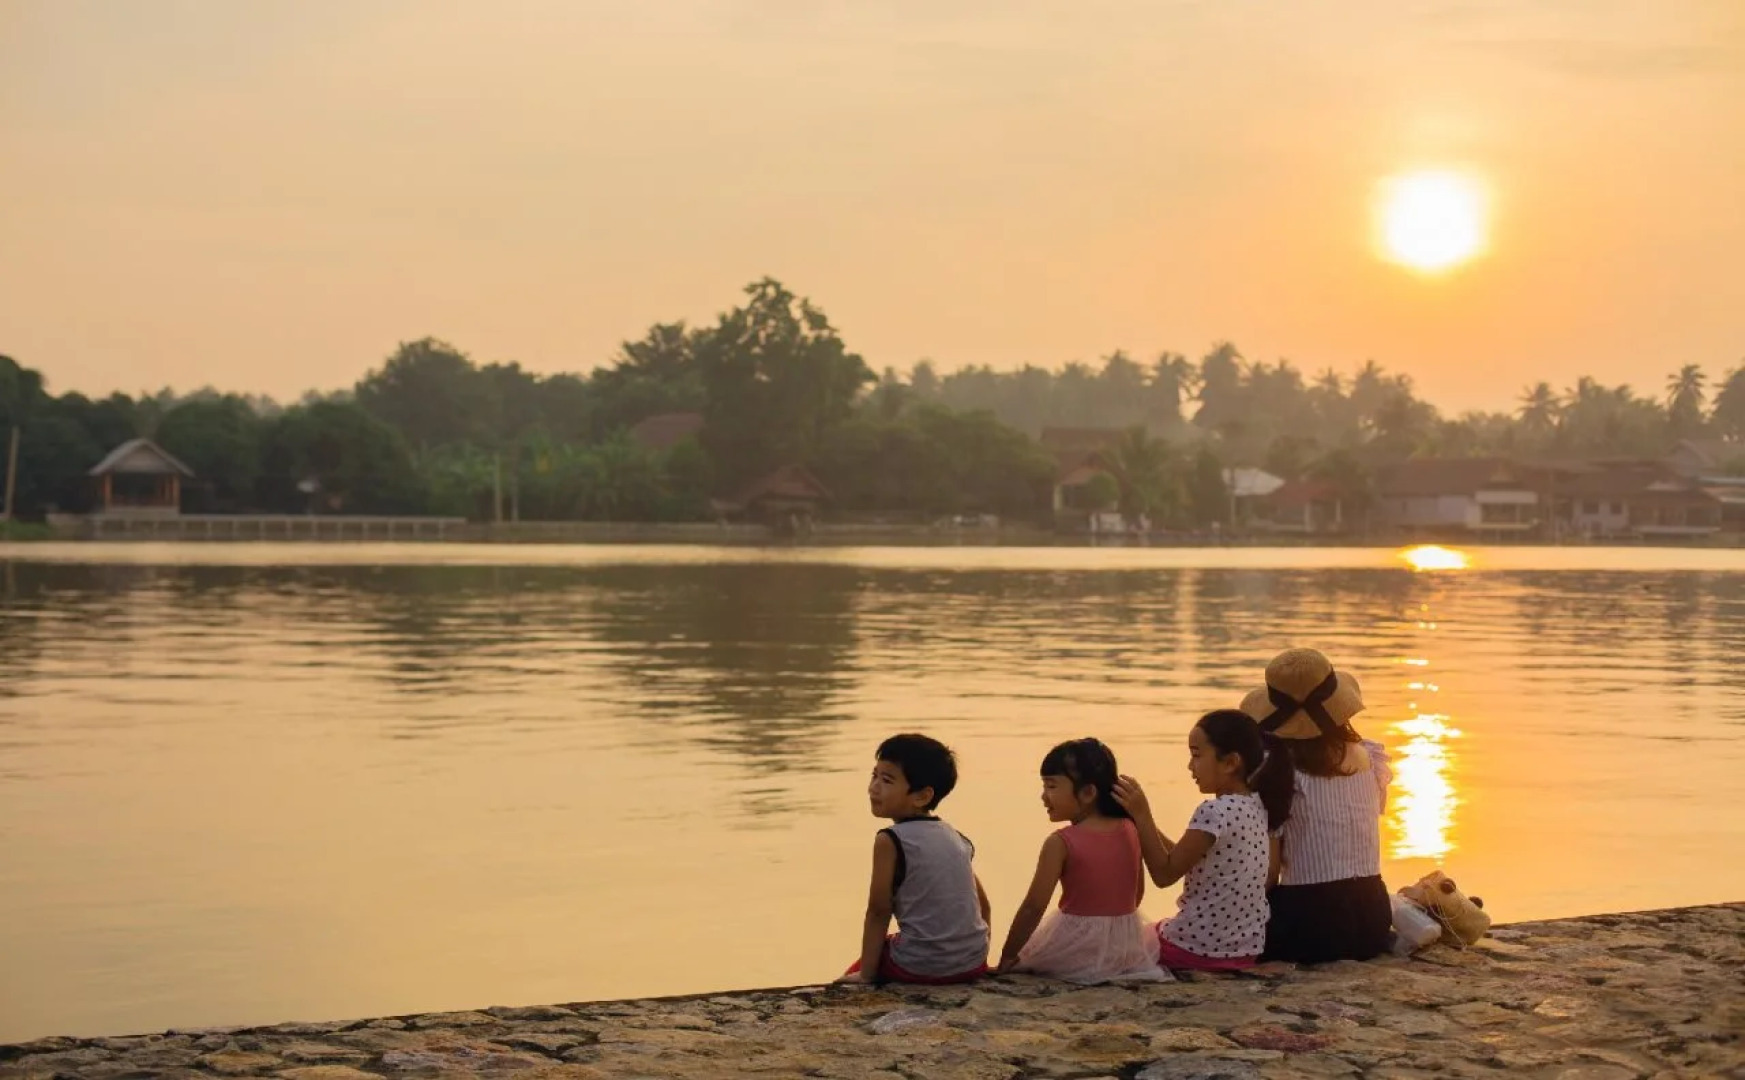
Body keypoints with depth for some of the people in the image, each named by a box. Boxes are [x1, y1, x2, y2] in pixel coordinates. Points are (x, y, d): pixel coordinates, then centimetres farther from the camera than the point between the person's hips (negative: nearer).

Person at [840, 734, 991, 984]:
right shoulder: (956, 838, 10)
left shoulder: (889, 841, -9)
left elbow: (878, 912, -8)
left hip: (921, 968, -5)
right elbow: (982, 905, 15)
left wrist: (866, 974, -2)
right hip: (974, 965, 5)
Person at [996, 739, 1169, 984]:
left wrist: (1007, 956, -10)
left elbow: (1034, 906, -17)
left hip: (1079, 949, -4)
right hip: (1128, 945, 4)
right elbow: (1138, 891, 11)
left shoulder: (1060, 843, -16)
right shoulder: (1130, 831, -1)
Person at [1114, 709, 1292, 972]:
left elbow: (1165, 874, -18)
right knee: (1156, 929, 32)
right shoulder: (1256, 806, 4)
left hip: (1200, 949, -7)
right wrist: (1145, 822, 7)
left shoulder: (1214, 812, -22)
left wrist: (1141, 814, -16)